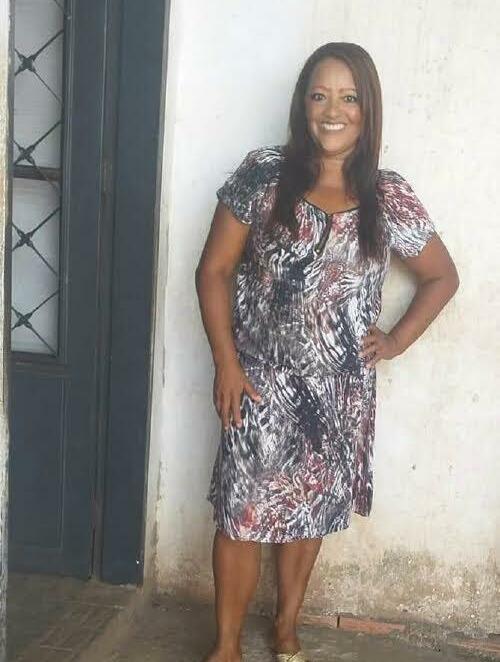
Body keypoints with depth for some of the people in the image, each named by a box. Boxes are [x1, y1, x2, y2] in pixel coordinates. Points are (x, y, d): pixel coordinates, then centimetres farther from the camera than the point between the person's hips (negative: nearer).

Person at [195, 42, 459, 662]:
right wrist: (225, 362, -9)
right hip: (263, 382, -1)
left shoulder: (389, 196, -3)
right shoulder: (263, 174, -8)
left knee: (309, 510, 16)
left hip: (340, 390, 2)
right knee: (243, 513, 3)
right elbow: (213, 270, -5)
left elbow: (442, 276, 10)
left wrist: (396, 340, 1)